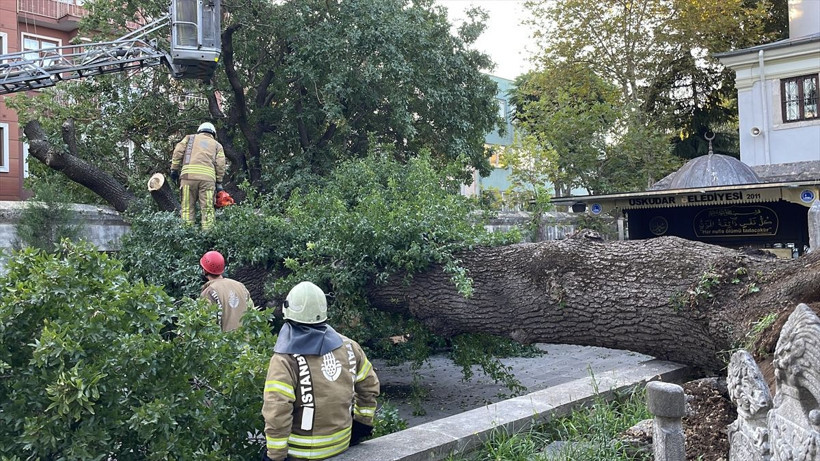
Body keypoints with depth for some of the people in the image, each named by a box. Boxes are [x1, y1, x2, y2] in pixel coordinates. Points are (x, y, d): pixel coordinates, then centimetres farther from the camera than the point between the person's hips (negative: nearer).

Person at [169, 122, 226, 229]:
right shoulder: (217, 145, 24)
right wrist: (219, 183, 14)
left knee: (187, 208, 2)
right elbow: (220, 164, 11)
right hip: (208, 177, 0)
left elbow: (178, 151, 10)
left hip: (189, 175, 0)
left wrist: (174, 170, 12)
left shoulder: (190, 138, 24)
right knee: (207, 210, -1)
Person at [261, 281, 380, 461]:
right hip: (342, 443, 6)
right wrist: (363, 421, 22)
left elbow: (276, 413, -25)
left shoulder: (285, 359, -19)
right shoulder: (348, 346, -2)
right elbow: (369, 384, 10)